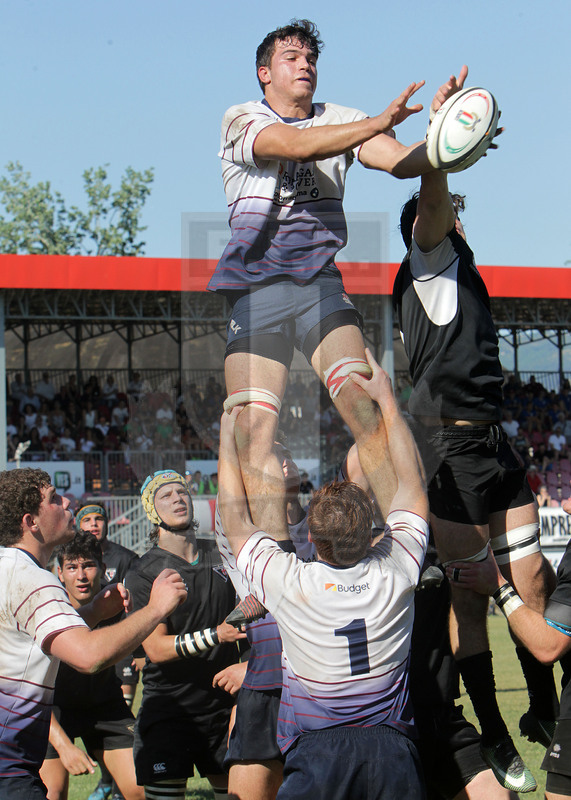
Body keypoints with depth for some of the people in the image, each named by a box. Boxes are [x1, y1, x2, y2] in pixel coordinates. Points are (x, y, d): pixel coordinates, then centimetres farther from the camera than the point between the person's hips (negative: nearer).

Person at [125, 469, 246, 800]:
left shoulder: (219, 560, 11)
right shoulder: (143, 572, -4)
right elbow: (156, 648, -13)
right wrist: (215, 636, -22)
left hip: (222, 704, 4)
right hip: (169, 708, -4)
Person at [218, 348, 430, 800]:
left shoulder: (290, 584, -11)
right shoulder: (395, 573, -5)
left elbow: (236, 517, 7)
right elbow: (412, 487, 12)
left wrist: (228, 440, 18)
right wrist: (387, 400, 17)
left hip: (317, 751, -2)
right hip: (392, 749, 3)